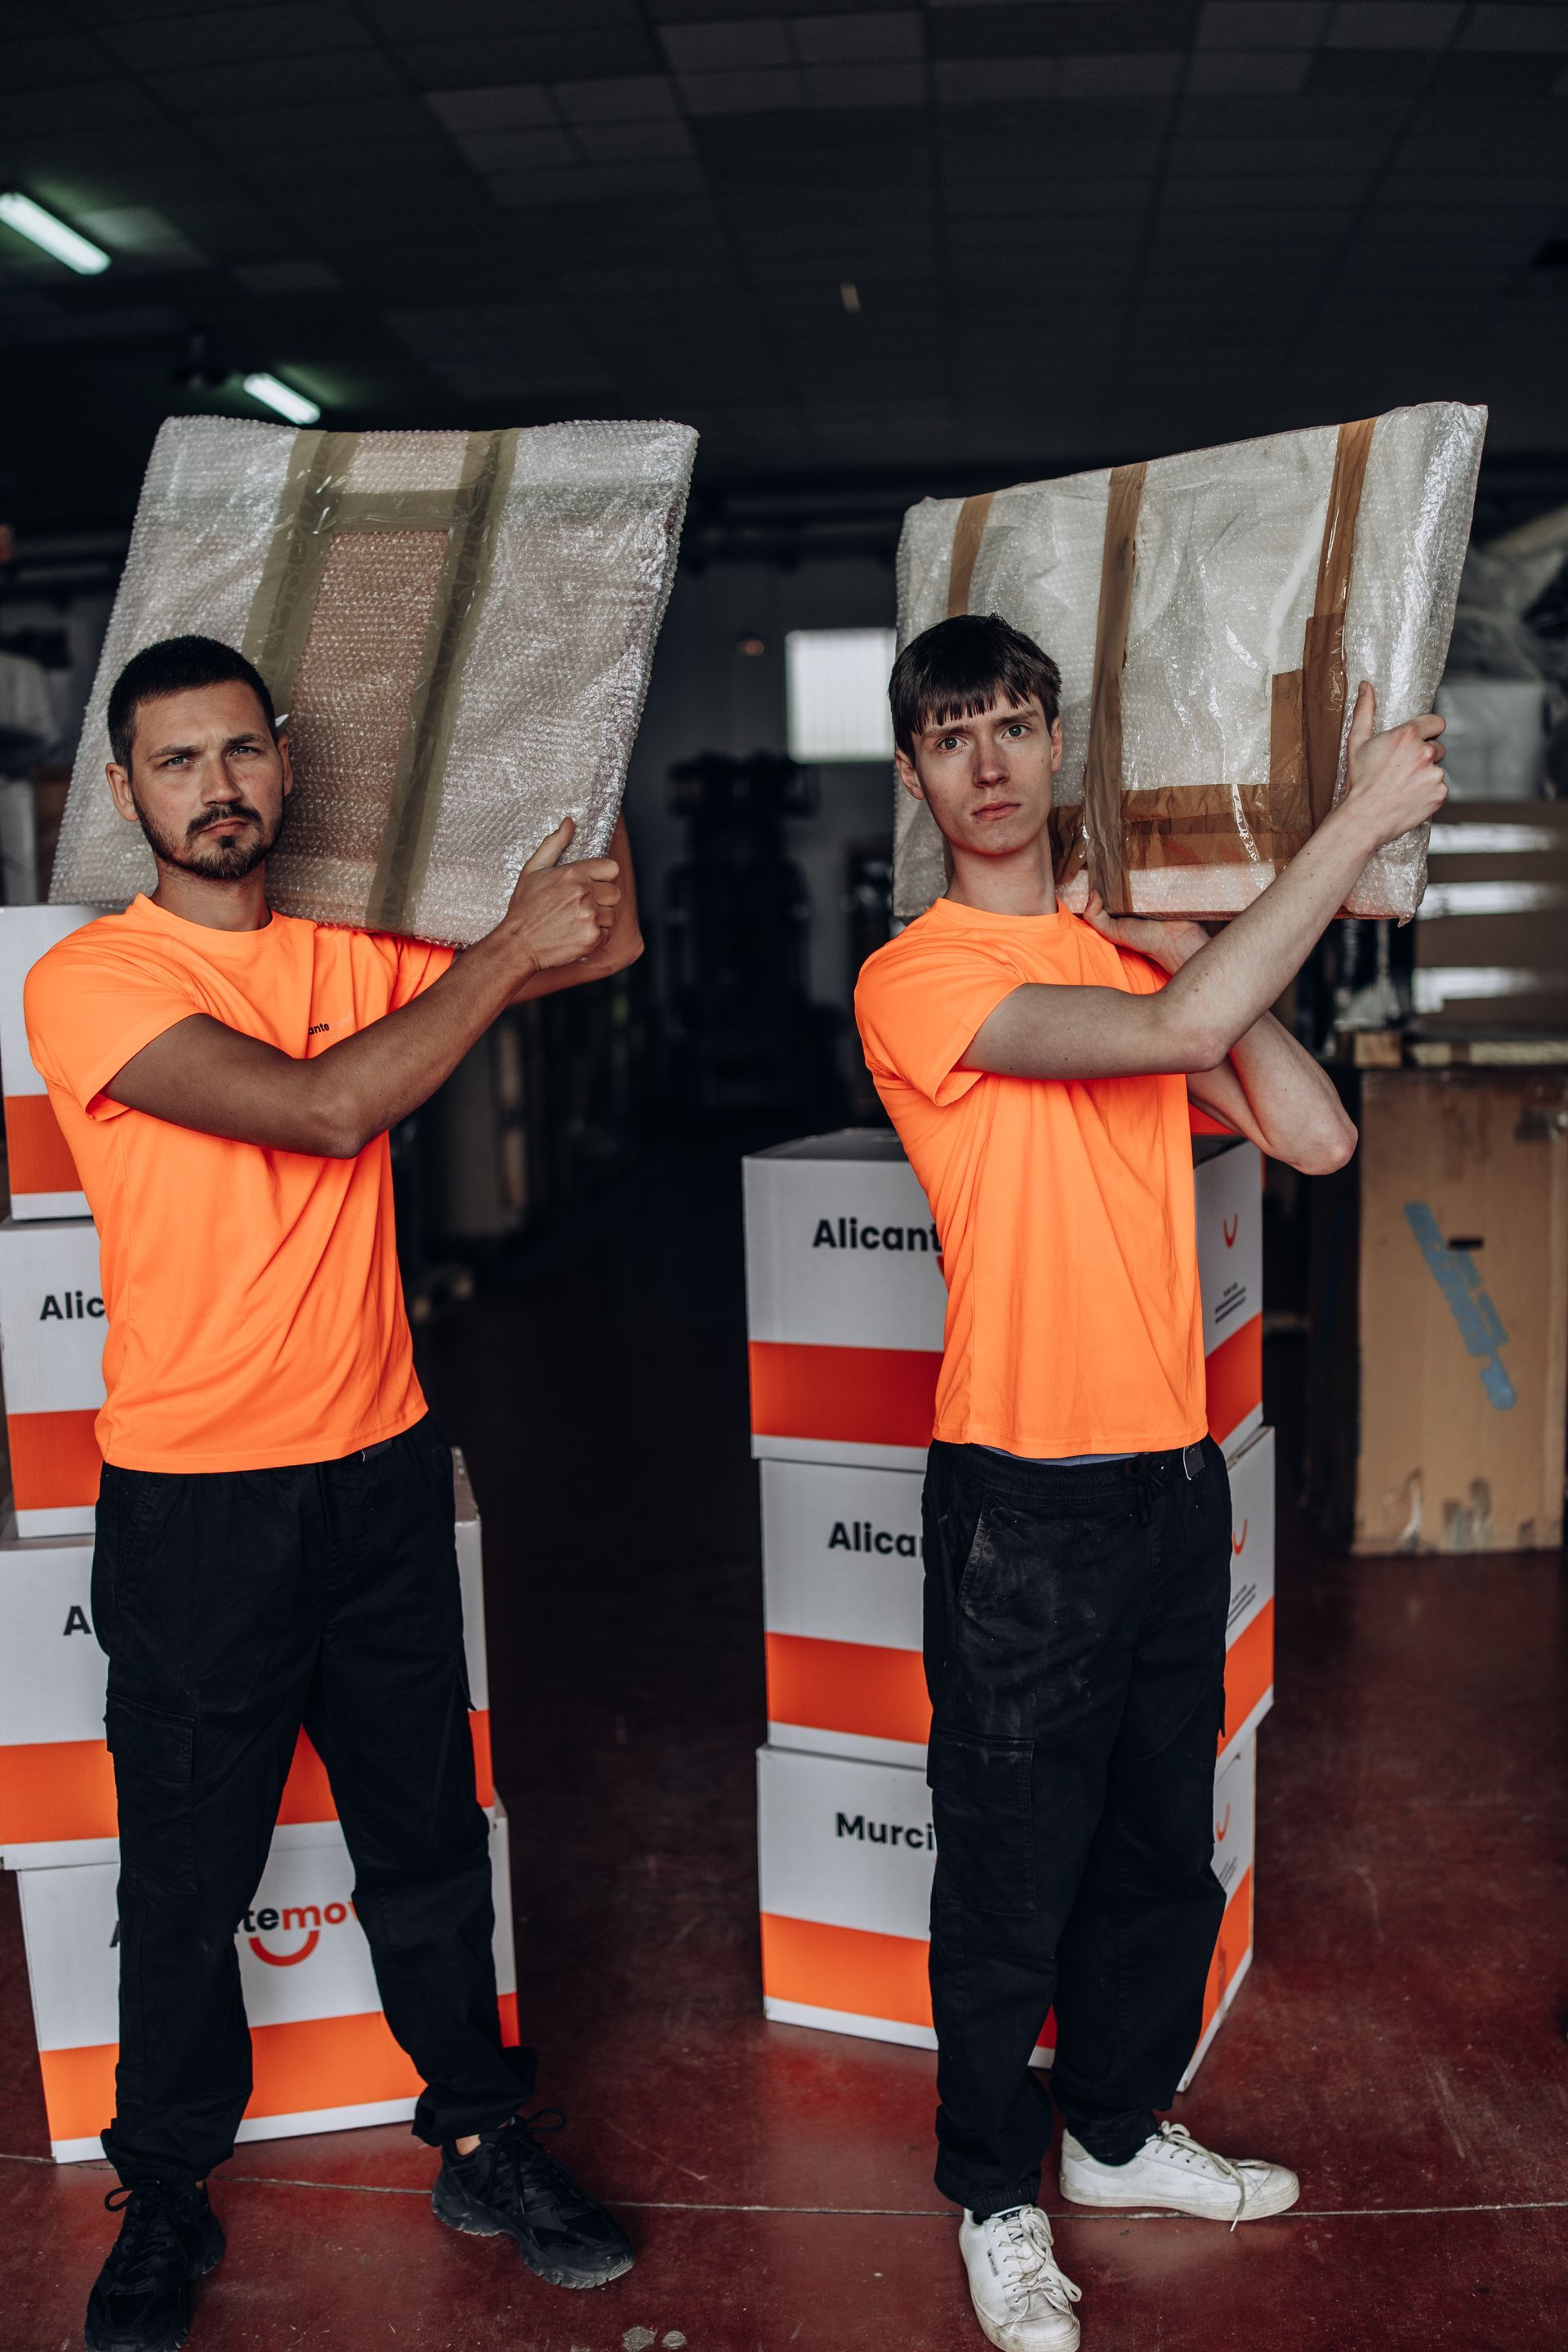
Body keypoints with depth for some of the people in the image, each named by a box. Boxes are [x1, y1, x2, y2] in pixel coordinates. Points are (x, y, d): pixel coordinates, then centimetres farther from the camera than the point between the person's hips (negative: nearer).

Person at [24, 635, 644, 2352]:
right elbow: (320, 1107, -23)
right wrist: (510, 946, -17)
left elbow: (599, 946, 11)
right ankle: (165, 2200, 33)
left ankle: (483, 2143, 35)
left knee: (426, 1837, 16)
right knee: (187, 1877, 11)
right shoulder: (88, 981, -10)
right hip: (195, 1503, -4)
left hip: (381, 1469, 4)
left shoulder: (355, 957, 7)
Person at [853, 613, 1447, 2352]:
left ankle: (1117, 2129, 42)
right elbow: (1166, 1037, -26)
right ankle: (996, 2197, 31)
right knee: (1013, 1870, 9)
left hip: (1173, 1473, 7)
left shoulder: (1132, 955, 10)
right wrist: (1361, 818, -20)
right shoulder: (915, 980, -11)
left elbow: (1314, 1136, 2)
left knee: (1163, 1847, 20)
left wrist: (1195, 954, -3)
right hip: (1025, 1493, -6)